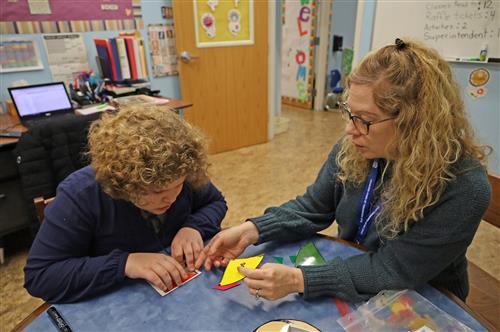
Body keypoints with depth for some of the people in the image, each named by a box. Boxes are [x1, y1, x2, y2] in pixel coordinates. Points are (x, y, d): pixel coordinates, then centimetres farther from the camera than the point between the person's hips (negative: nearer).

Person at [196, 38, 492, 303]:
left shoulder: (465, 188, -27)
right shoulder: (352, 149, -14)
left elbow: (393, 270, -26)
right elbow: (314, 208, -6)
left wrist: (298, 280, -35)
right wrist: (252, 230, -20)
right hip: (351, 276, 4)